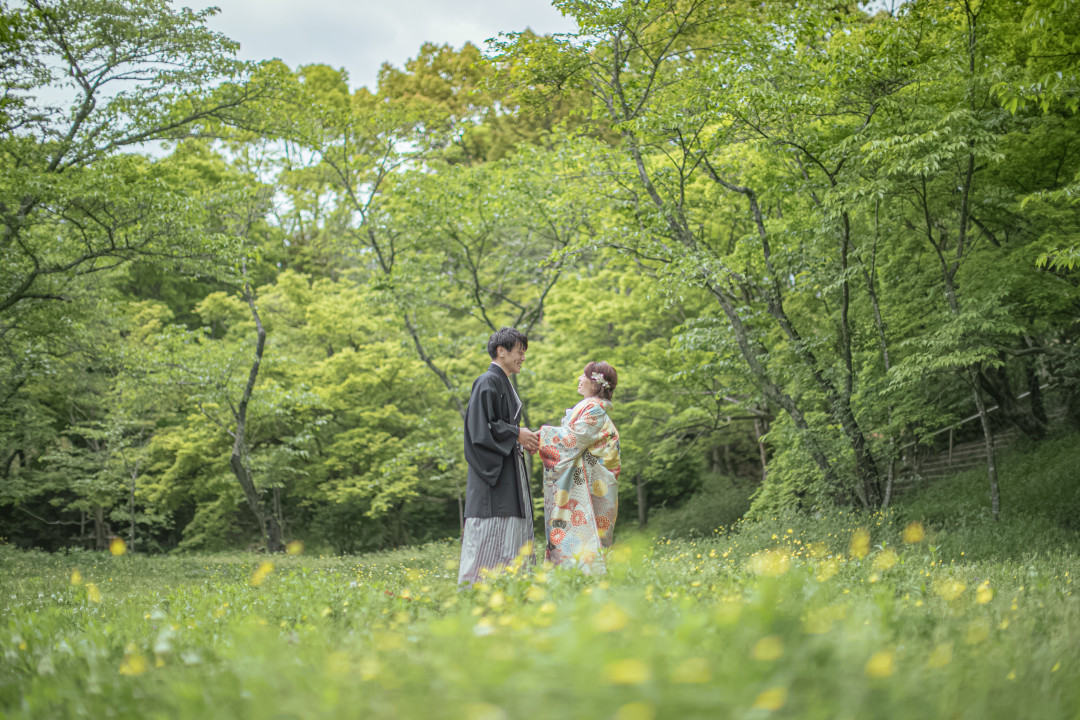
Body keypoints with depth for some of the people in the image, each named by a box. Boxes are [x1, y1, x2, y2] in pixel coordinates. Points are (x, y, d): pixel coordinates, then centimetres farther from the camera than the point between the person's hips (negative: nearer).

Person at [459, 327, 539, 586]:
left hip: (509, 472, 10)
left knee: (510, 534, 7)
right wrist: (517, 434, -12)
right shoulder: (488, 382, -11)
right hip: (492, 469, -10)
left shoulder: (504, 383, 19)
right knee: (490, 534, -12)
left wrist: (524, 438, 10)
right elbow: (481, 427, -18)